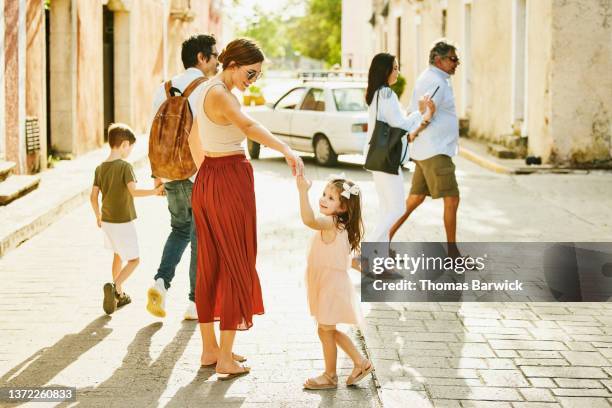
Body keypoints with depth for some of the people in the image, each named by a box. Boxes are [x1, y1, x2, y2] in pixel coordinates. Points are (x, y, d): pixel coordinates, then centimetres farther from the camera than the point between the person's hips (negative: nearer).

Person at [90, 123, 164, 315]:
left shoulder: (100, 168, 3)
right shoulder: (125, 166, -15)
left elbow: (93, 196, 3)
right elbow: (134, 191, -26)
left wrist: (98, 216, 16)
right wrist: (155, 191, -17)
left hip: (107, 220, 7)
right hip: (123, 221, -7)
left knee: (118, 255, 24)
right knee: (134, 259, 3)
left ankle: (119, 294, 31)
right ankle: (114, 286, -19)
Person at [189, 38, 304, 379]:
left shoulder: (207, 90, 12)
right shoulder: (221, 95, -18)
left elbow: (194, 139, 24)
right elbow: (248, 126, -38)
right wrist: (286, 150, -51)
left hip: (207, 181, 9)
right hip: (231, 182, -9)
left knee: (210, 266, 13)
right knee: (236, 267, -2)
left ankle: (210, 349, 21)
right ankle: (226, 359, 1)